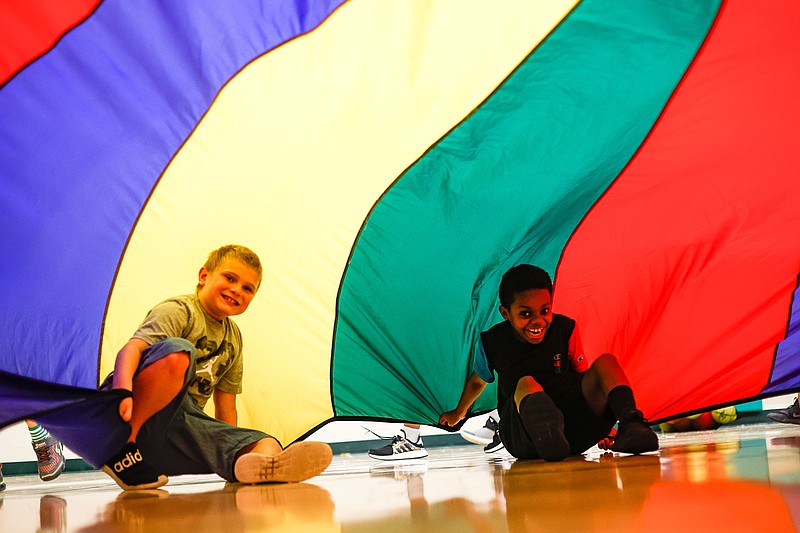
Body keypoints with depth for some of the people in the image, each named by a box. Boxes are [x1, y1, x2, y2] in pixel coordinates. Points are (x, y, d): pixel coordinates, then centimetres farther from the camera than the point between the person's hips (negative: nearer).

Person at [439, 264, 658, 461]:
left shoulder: (565, 330, 2)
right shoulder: (492, 343, 0)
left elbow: (582, 377, 13)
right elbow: (477, 381, 22)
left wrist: (600, 422, 1)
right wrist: (458, 413, 39)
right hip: (522, 435, -2)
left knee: (605, 361, -19)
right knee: (526, 383, -36)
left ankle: (630, 425, -45)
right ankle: (547, 437, -69)